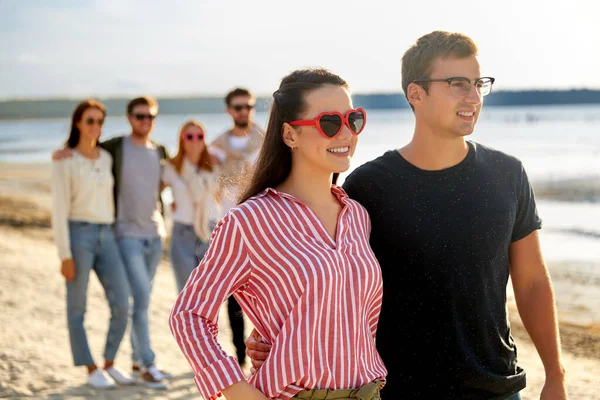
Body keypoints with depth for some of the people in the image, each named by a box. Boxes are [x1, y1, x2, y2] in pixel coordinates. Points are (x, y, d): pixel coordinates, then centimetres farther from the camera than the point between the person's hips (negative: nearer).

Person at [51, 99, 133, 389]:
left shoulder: (107, 158, 12)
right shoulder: (64, 162, -6)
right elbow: (59, 211, -9)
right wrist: (65, 255, -13)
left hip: (106, 237, 5)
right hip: (78, 235, -5)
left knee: (122, 305, -2)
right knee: (78, 308, 3)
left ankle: (109, 365, 14)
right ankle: (92, 371, 14)